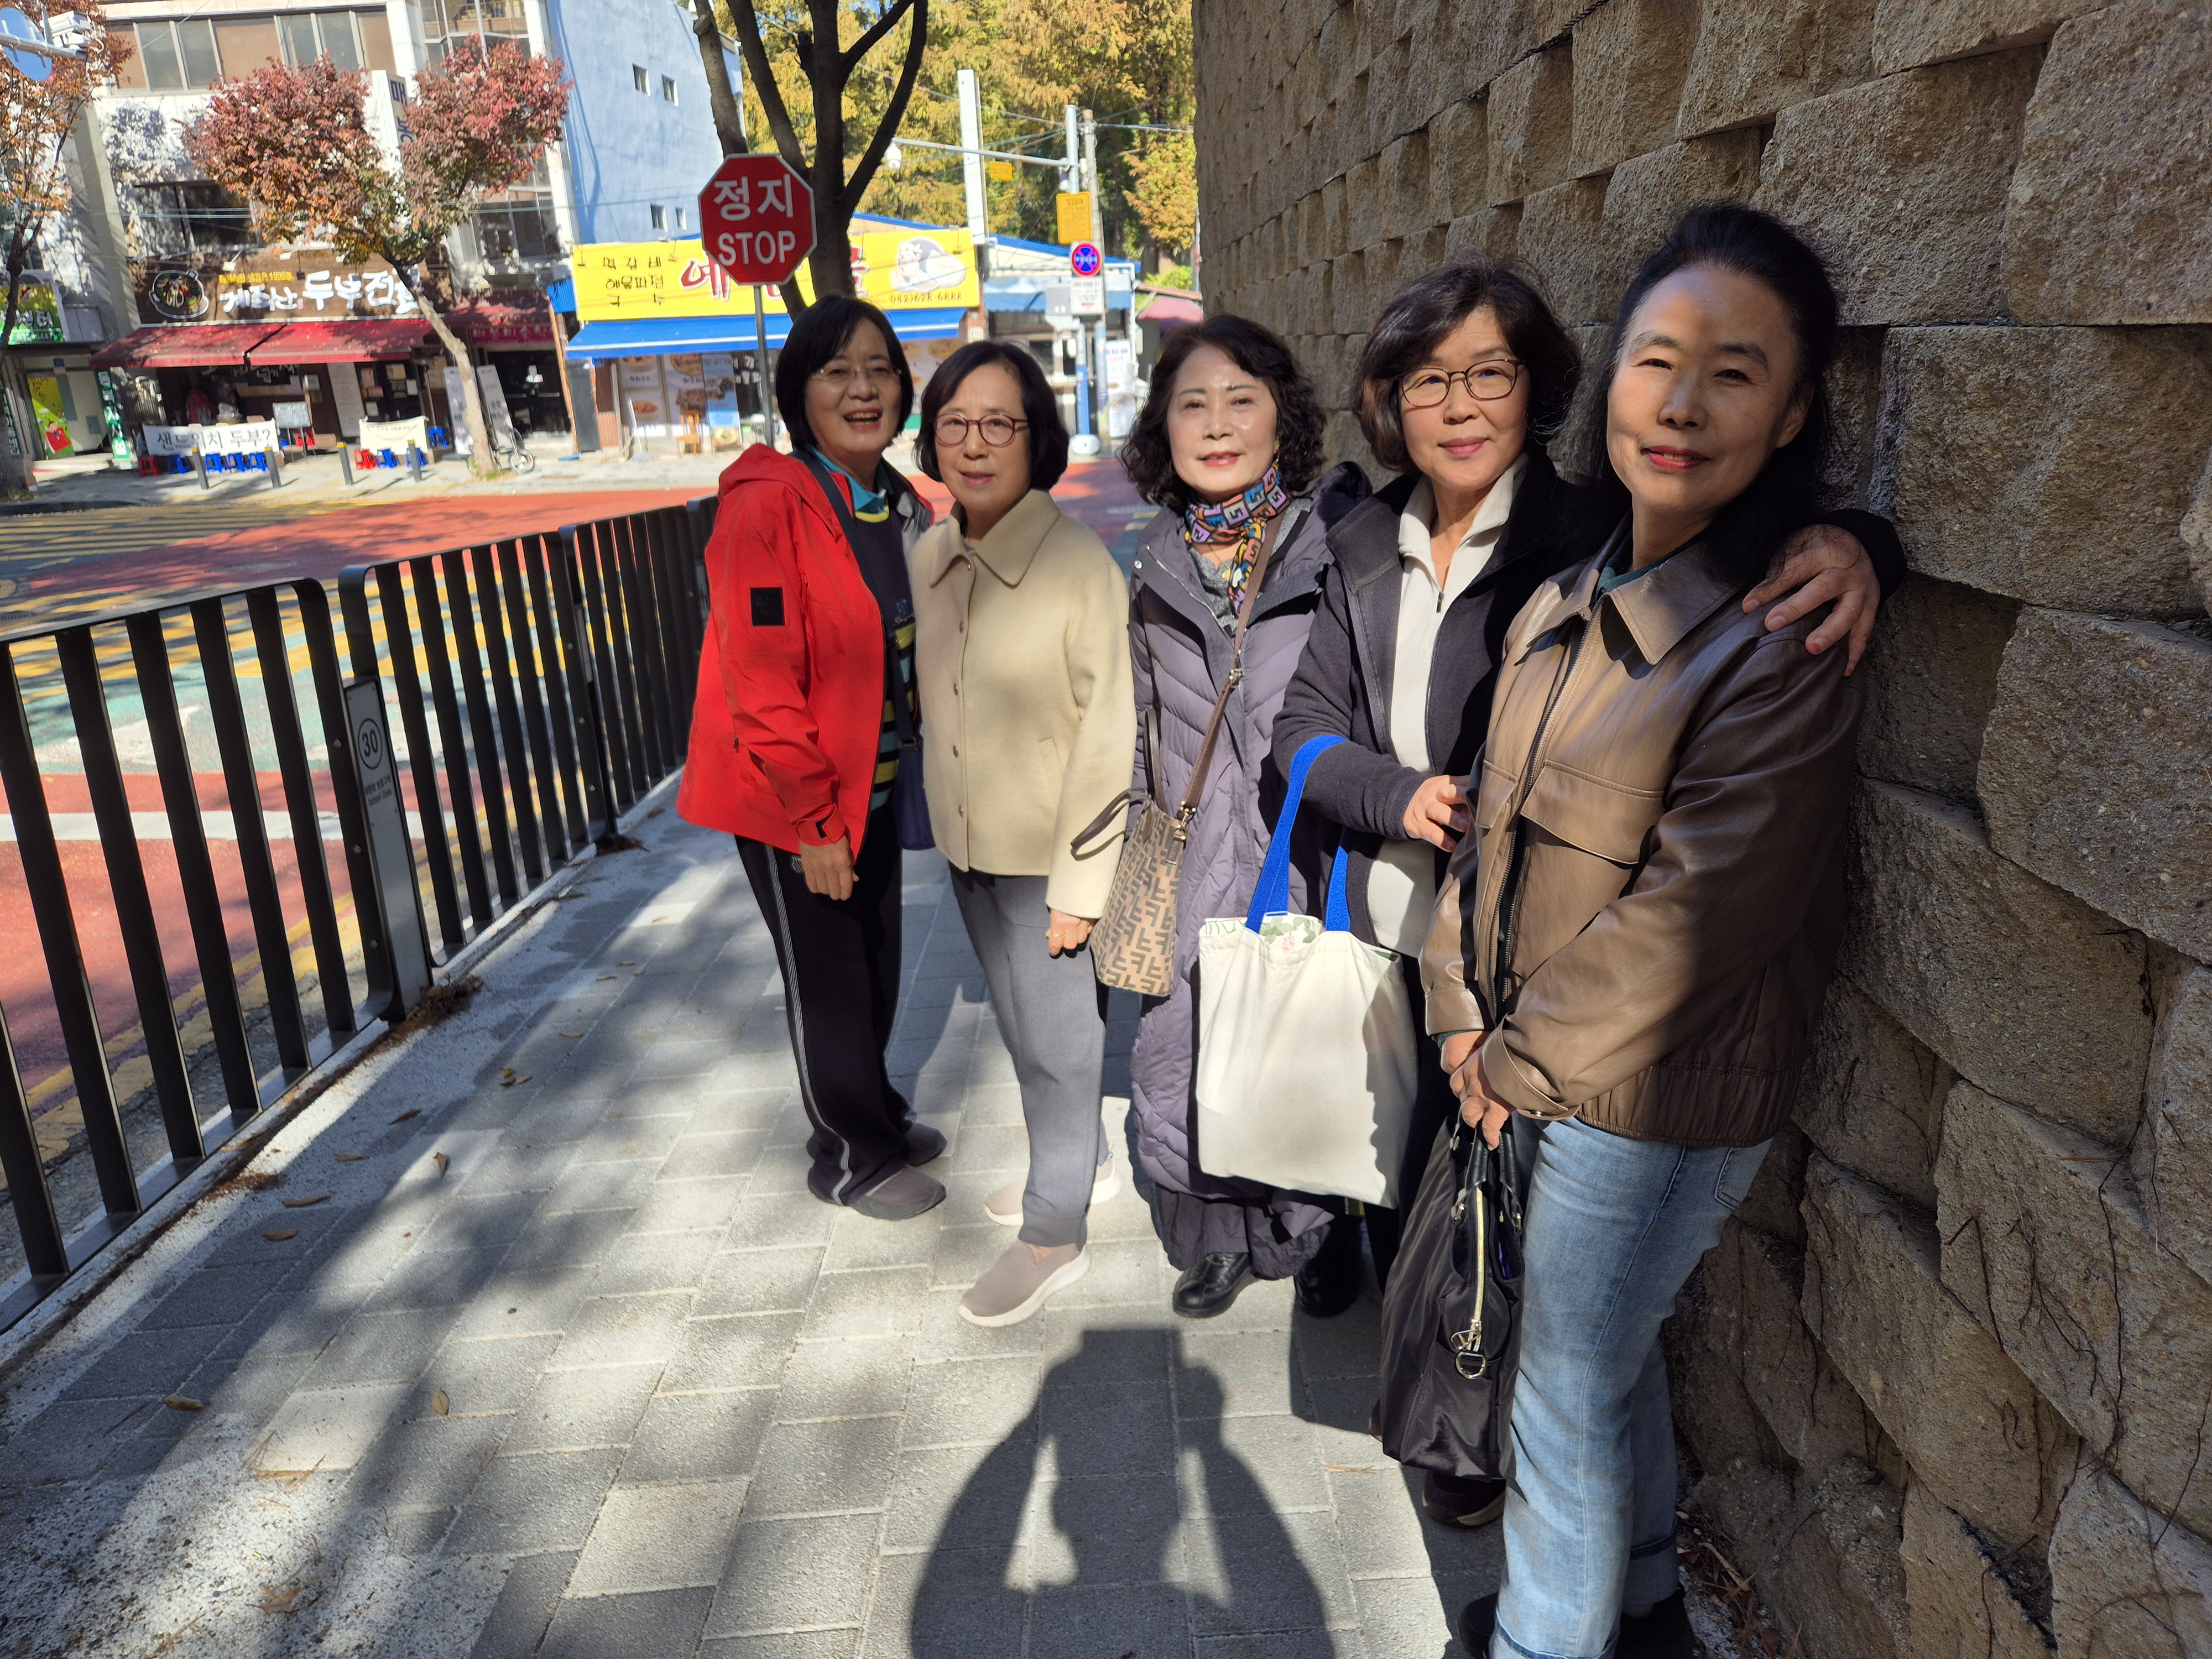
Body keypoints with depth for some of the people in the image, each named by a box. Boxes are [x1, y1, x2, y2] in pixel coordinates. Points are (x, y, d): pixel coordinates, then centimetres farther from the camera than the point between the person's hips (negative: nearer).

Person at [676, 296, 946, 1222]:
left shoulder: (902, 506, 5)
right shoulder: (768, 507, -20)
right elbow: (762, 685, -22)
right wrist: (815, 823, -20)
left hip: (872, 787, 7)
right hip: (789, 802, -7)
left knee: (875, 963, 19)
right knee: (826, 979, 8)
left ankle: (874, 1117, 41)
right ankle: (851, 1157, 28)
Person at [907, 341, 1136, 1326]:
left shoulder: (1080, 567, -19)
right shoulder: (931, 561, 2)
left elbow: (1108, 738, -18)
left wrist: (1080, 882, -17)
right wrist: (944, 824, 12)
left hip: (1049, 856, -7)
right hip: (970, 848, 7)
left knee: (1057, 1042, 7)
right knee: (1021, 1025, 22)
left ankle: (1054, 1235, 27)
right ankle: (1082, 1163, 45)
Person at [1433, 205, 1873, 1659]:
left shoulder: (1785, 646, -22)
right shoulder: (1569, 604, 2)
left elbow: (1690, 918, -23)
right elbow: (1493, 818, 4)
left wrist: (1516, 1060, -13)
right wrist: (1466, 1020, -3)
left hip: (1659, 1099, -7)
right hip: (1539, 1075, 7)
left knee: (1569, 1396, 10)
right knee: (1615, 1348, 25)